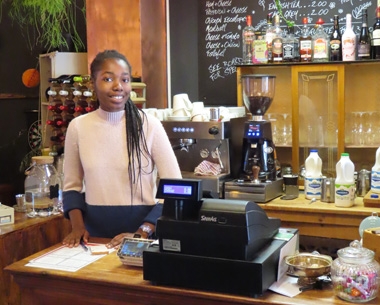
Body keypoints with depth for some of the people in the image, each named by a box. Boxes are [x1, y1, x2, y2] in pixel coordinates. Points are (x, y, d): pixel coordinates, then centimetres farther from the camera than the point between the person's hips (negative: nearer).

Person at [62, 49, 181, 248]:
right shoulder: (78, 127, 2)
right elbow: (72, 187, 11)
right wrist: (78, 226, -4)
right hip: (95, 233, 2)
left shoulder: (149, 125, -5)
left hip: (143, 233, -1)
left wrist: (142, 233, -13)